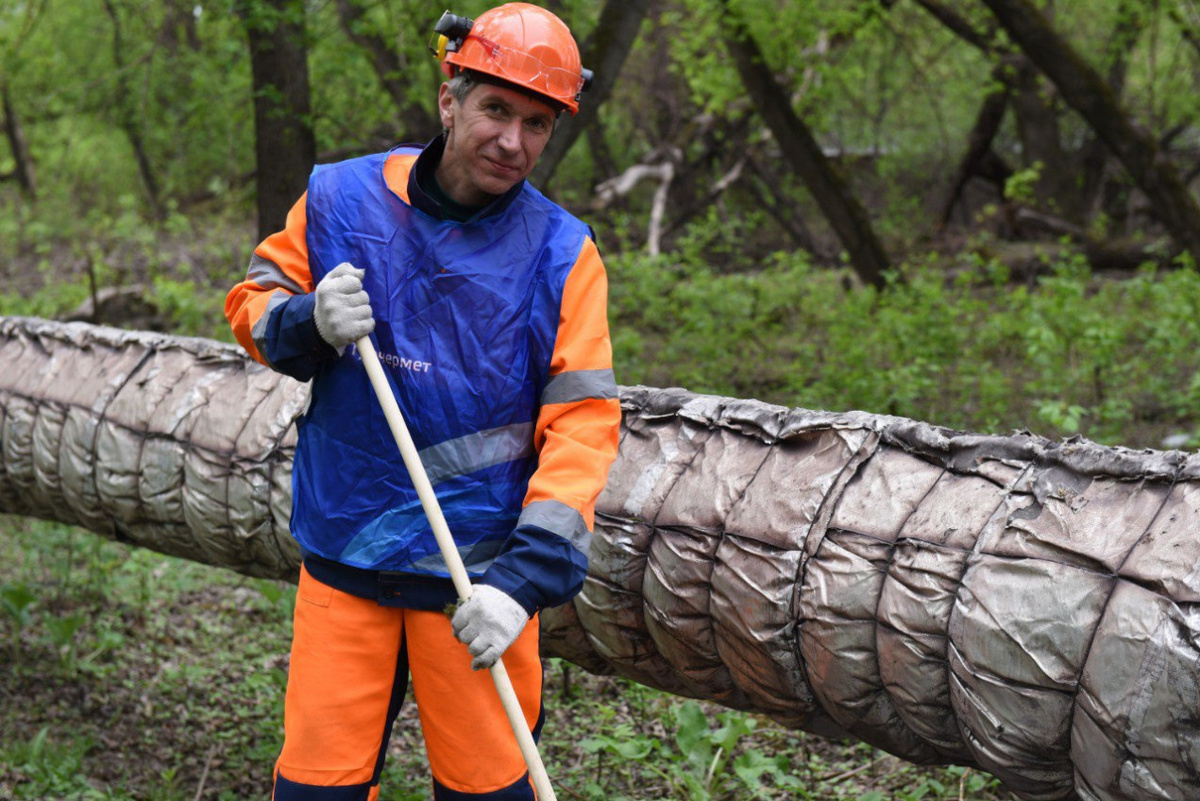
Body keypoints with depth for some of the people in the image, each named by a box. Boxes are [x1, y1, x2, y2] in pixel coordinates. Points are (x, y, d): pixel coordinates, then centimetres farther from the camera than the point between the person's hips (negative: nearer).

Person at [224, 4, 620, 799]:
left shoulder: (561, 253, -6)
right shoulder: (342, 199, -1)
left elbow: (583, 426, -11)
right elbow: (253, 303, 10)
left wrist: (525, 576, -21)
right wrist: (310, 321, -14)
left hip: (480, 576, -1)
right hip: (343, 555, 1)